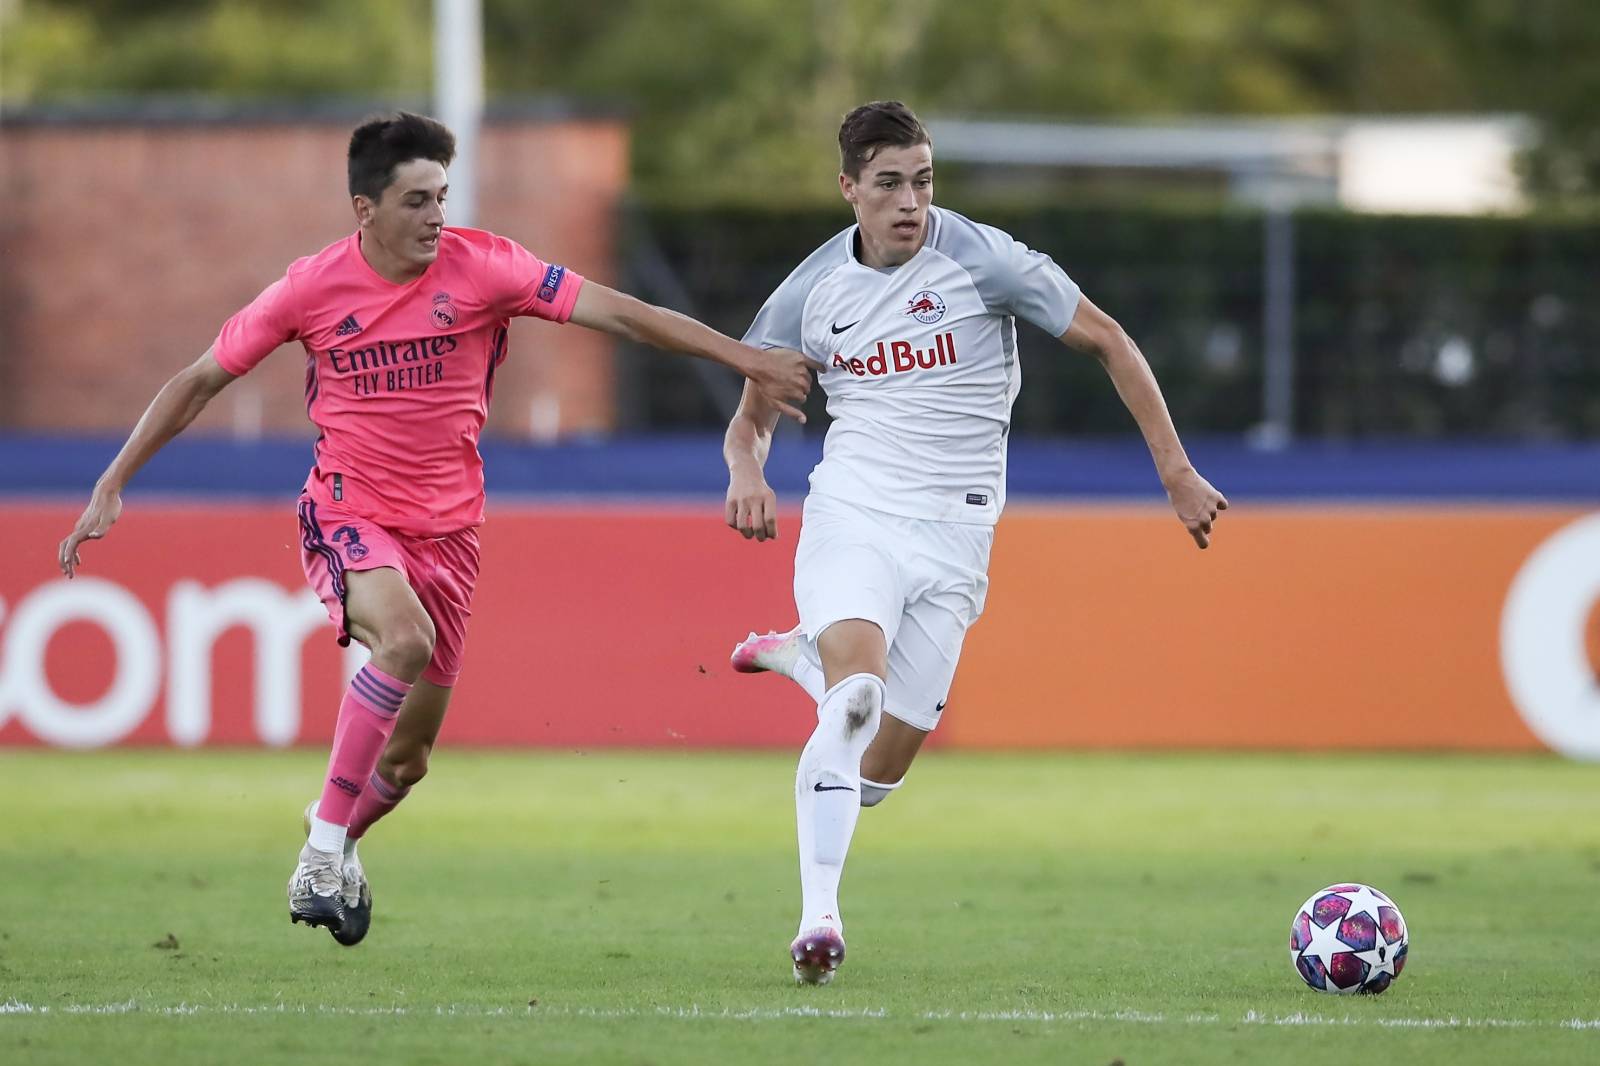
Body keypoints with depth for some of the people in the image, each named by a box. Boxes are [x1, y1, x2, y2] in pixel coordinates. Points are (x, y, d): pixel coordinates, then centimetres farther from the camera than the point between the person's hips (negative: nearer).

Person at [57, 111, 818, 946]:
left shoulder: (480, 266, -8)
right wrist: (111, 486, 0)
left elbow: (616, 311, -8)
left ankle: (335, 834, 40)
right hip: (347, 516, -3)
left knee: (409, 758, 7)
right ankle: (324, 847, -22)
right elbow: (200, 380, 2)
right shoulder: (313, 288, -8)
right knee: (406, 638, -34)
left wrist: (746, 360, -13)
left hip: (445, 527, 3)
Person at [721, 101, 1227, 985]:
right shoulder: (811, 290, 3)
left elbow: (1106, 342, 3)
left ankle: (796, 654, 33)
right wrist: (746, 469, -10)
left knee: (878, 769, 1)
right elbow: (752, 418, 15)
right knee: (858, 685, -30)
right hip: (852, 514, 0)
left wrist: (1176, 472, 0)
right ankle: (818, 914, -29)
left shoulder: (981, 259, -6)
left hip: (952, 540, 0)